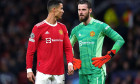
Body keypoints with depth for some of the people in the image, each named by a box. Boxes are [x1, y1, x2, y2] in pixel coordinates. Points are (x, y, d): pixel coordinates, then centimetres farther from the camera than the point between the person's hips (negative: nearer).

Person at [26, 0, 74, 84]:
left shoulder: (62, 28, 12)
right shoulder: (39, 27, -4)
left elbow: (68, 48, 11)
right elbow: (30, 50, -3)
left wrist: (70, 63, -5)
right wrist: (29, 70, -6)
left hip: (59, 73, 5)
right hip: (43, 73, -5)